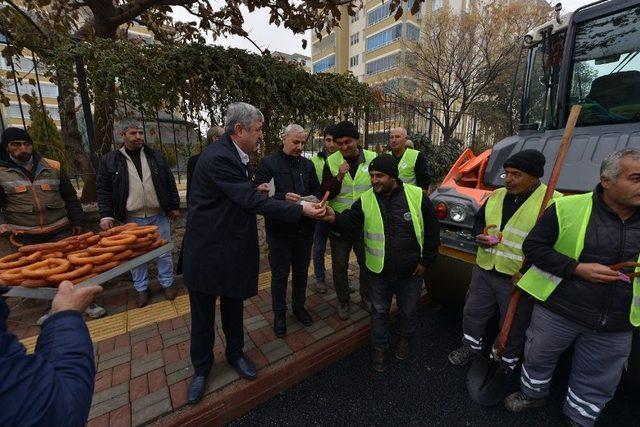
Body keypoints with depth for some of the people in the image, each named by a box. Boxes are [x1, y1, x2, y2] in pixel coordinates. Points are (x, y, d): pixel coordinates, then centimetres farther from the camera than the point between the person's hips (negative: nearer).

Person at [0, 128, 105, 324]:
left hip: (60, 231, 0)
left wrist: (77, 221, 5)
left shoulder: (53, 167, 2)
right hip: (25, 237, 0)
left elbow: (70, 197, 7)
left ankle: (88, 302, 18)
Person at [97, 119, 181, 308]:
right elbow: (103, 190, 2)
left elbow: (170, 182, 6)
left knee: (164, 251, 10)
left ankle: (167, 283, 27)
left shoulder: (155, 156, 4)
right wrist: (106, 215, -7)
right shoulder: (109, 160, 1)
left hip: (159, 215, 1)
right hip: (132, 219, 0)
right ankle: (142, 288, 28)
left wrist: (175, 206, 3)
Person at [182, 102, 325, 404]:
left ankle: (235, 353, 44)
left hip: (233, 248, 8)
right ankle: (201, 367, 37)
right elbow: (253, 201, -27)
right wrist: (300, 210, -25)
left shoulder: (237, 155, 6)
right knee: (203, 314, 14)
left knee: (234, 307, 21)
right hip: (208, 250, -7)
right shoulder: (217, 157, -23)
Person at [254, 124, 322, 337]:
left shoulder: (308, 164, 9)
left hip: (304, 229, 4)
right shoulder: (268, 163, -5)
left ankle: (299, 307, 40)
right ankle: (279, 314, 31)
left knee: (301, 271, 18)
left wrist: (316, 199, -10)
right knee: (280, 274, 10)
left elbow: (318, 190, 12)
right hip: (279, 229, -4)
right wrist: (283, 197, -27)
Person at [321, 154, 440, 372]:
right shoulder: (366, 200, -8)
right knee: (380, 311, 18)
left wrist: (426, 260, -4)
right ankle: (379, 346, 43)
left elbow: (432, 229, -4)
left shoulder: (417, 196, -12)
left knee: (408, 310, 22)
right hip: (380, 271, 1)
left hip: (411, 271, 0)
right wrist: (335, 218, -42)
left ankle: (406, 338, 53)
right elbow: (351, 221, -19)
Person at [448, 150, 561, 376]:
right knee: (473, 312, 20)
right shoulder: (496, 195, 5)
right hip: (483, 270, 5)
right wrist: (479, 235, -3)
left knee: (513, 326, 16)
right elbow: (479, 220, 18)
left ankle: (508, 362, 41)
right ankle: (472, 345, 45)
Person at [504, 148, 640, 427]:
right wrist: (578, 268, -19)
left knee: (597, 382, 21)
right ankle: (533, 394, 46)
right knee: (538, 358, 18)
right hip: (558, 310, -3)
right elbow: (533, 246, -12)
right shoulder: (569, 208, -14)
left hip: (615, 327, 4)